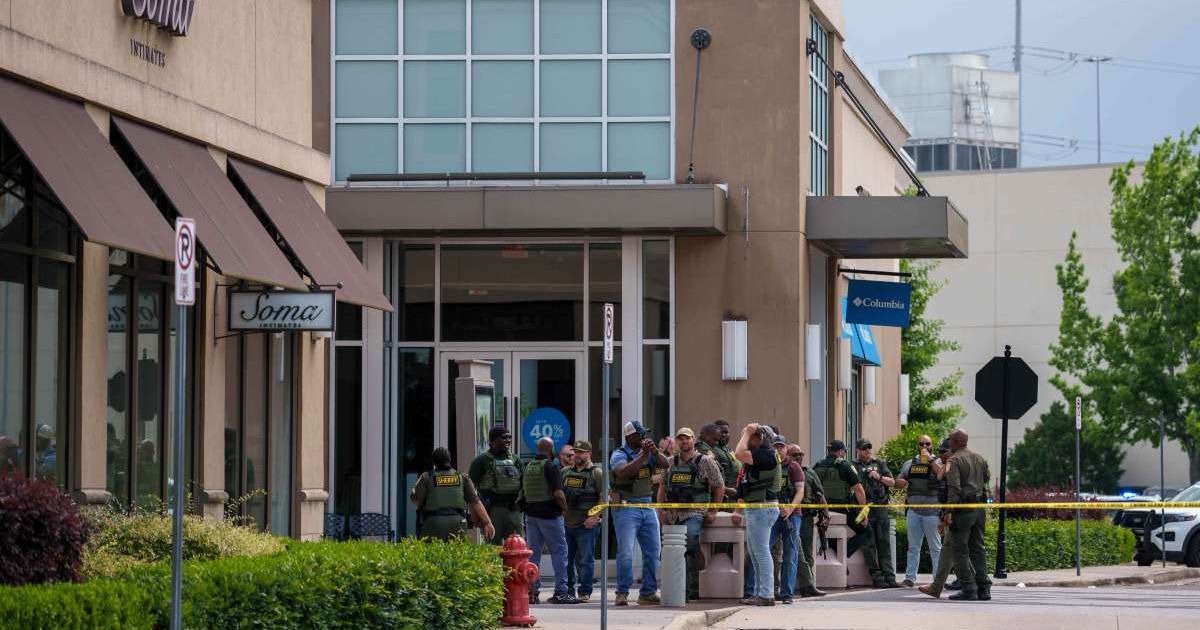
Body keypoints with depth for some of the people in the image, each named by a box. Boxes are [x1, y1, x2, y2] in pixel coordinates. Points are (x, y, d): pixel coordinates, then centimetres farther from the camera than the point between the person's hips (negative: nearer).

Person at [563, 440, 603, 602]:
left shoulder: (596, 473, -2)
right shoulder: (566, 472, 15)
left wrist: (595, 517, -16)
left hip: (586, 524, -6)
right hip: (566, 523, 6)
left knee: (585, 559, -4)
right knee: (566, 559, 7)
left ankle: (584, 592, 2)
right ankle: (568, 590, 16)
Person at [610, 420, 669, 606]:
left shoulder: (647, 452, 11)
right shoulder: (619, 455, -6)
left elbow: (664, 464, -1)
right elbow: (624, 471, -24)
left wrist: (654, 452, -18)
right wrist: (643, 455, -24)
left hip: (647, 506, 6)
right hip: (626, 507, -6)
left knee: (652, 552, 7)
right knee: (625, 552, -11)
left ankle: (648, 593, 15)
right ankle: (622, 594, -5)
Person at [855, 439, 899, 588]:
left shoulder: (880, 464, 17)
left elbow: (892, 482, 15)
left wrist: (879, 477, -4)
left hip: (881, 509, 3)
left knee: (885, 544, 1)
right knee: (869, 545, -5)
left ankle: (889, 576, 0)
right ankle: (877, 577, -4)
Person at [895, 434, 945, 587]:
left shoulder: (937, 462, 2)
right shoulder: (909, 464, 14)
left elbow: (942, 474, -18)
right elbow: (898, 482, 18)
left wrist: (930, 459, -15)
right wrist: (904, 483, -4)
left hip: (932, 511, -4)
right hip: (913, 510, 4)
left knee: (935, 547, 0)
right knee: (913, 546, 7)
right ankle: (910, 577, 10)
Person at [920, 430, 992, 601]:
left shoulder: (954, 461, -10)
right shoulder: (980, 458, 12)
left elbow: (954, 488, -19)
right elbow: (987, 478, 25)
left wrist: (948, 511, -21)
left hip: (963, 509, -7)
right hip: (980, 508, 7)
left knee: (960, 550, -3)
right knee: (977, 548, 12)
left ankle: (969, 589, -8)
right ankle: (983, 588, 9)